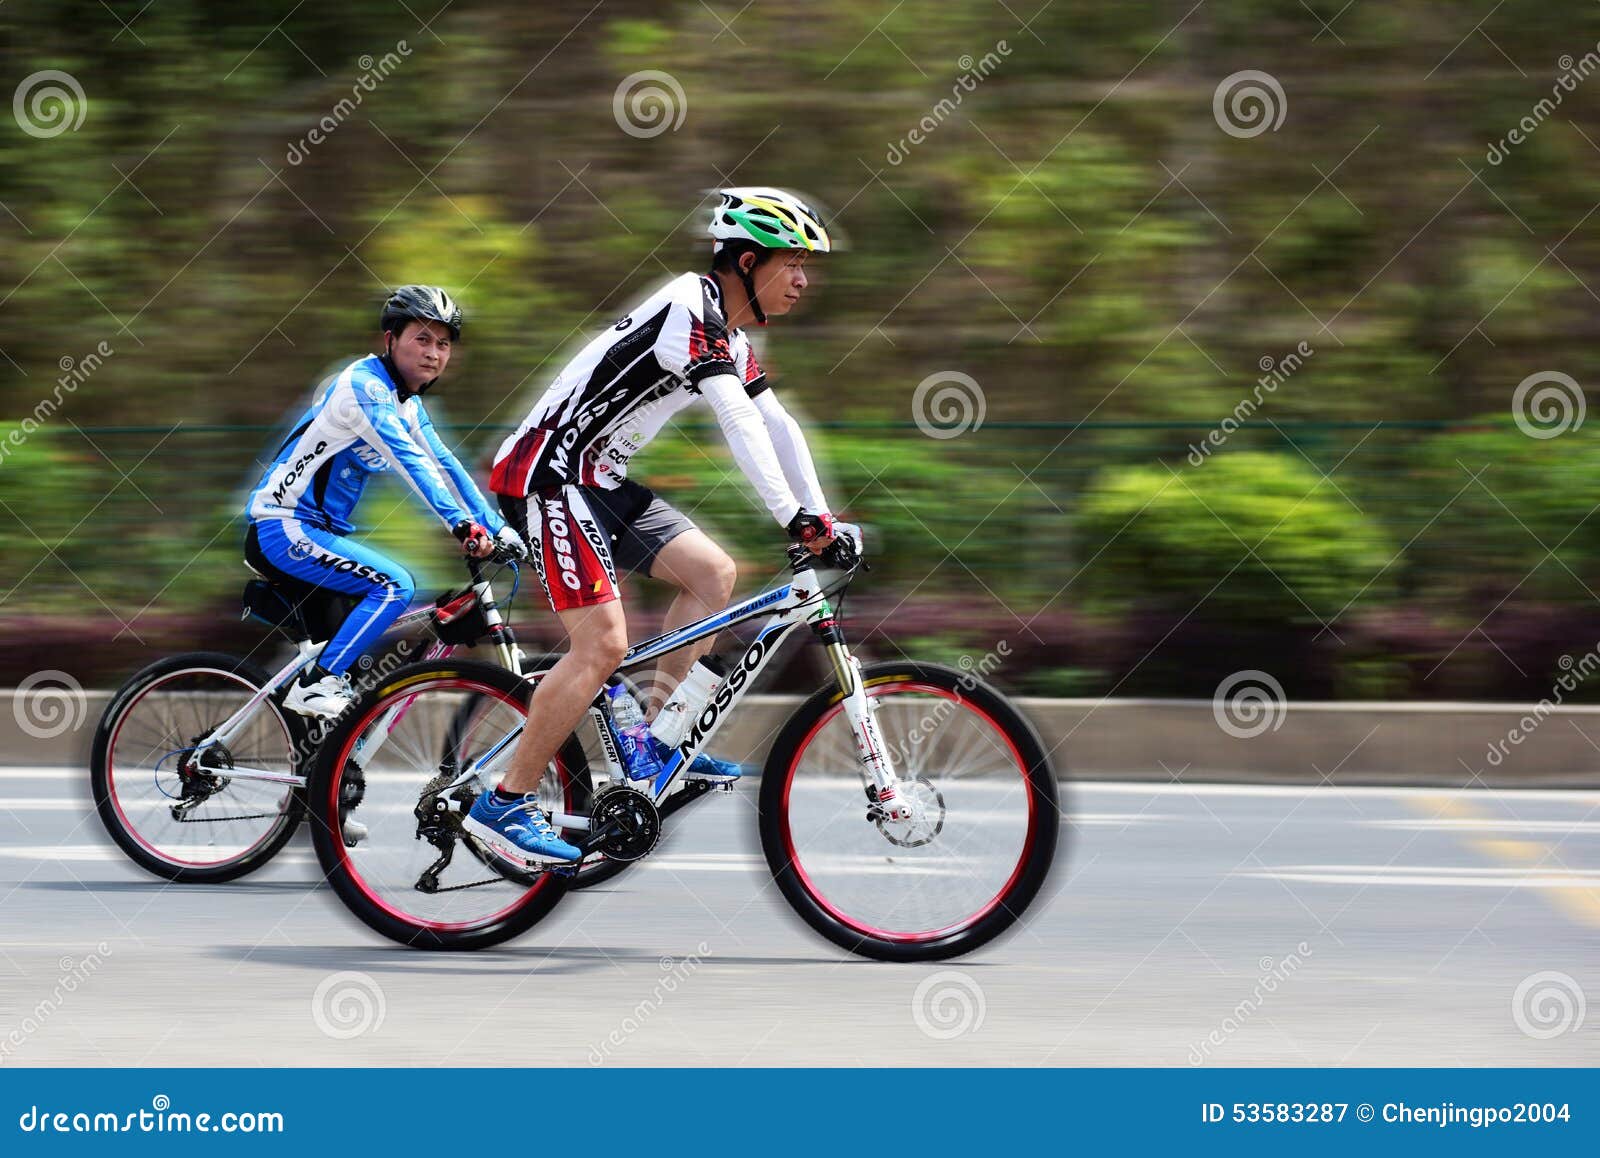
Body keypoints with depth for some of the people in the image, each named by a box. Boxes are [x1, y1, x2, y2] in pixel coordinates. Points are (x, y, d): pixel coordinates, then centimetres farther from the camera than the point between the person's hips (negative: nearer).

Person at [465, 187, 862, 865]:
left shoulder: (732, 339, 15)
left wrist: (822, 520, 8)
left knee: (712, 572, 8)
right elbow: (738, 423, -27)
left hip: (600, 483, 10)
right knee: (603, 644, -17)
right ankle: (503, 805, -12)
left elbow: (776, 426, 17)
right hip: (546, 477, -10)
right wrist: (793, 517, -31)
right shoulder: (691, 308, -18)